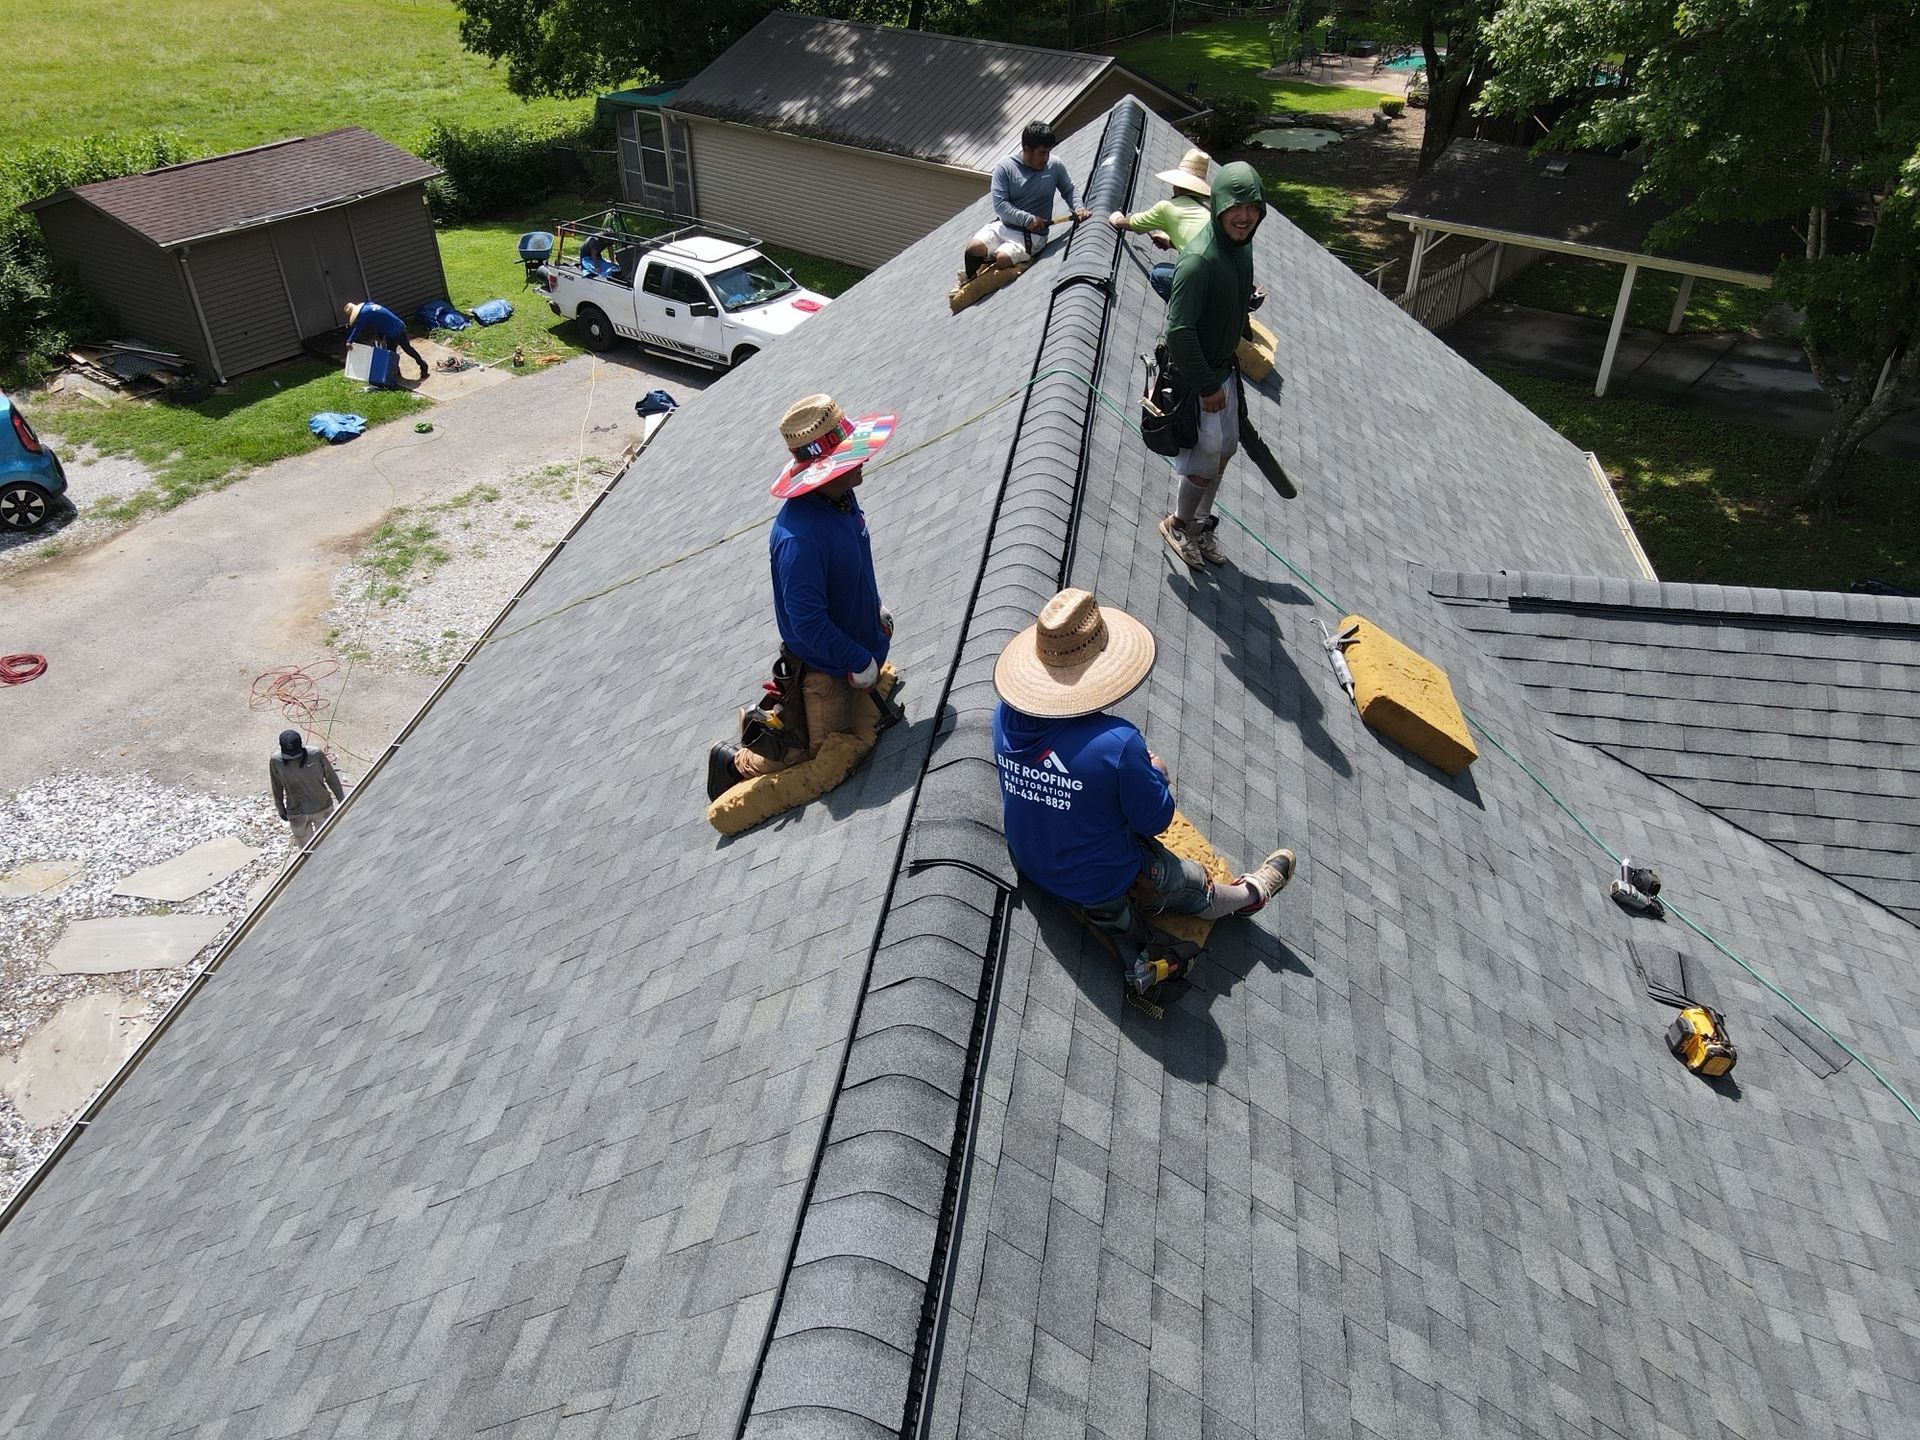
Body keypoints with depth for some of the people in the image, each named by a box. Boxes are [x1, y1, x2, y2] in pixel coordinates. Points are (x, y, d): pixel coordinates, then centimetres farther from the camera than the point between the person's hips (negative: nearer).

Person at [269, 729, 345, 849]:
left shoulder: (316, 755, -19)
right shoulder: (276, 762, -17)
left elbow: (331, 778, -5)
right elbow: (277, 788, -1)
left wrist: (342, 801, 3)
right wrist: (281, 810, 11)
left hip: (323, 809, 0)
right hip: (297, 814, 0)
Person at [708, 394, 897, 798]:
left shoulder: (842, 497, -8)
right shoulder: (798, 537, -37)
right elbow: (808, 623, -32)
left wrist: (876, 607, 17)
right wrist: (858, 661, -22)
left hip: (860, 640, 9)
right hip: (825, 667, -8)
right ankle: (735, 761, 22)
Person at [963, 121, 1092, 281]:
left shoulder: (1055, 166, 0)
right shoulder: (1005, 167, -6)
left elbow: (1069, 190, 16)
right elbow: (1000, 205, -12)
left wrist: (1078, 207, -5)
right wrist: (1027, 219, -21)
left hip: (1032, 234, -1)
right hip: (1003, 225, 1)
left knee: (1003, 259, -30)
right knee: (974, 247, -27)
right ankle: (970, 279, 6)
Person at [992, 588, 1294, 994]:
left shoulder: (1007, 715, -19)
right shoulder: (1117, 744, -37)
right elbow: (1155, 820, -20)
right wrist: (1155, 773, 1)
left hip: (1029, 862, 4)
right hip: (1102, 881, -4)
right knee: (1196, 886, 25)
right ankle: (1248, 895, 53)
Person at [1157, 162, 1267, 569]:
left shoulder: (1241, 246, 0)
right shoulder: (1199, 260, -29)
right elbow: (1179, 329, -29)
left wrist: (1229, 365, 18)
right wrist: (1206, 386, -23)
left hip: (1222, 368, 9)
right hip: (1194, 374, -9)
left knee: (1225, 448, 20)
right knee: (1205, 459, 1)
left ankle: (1201, 523, 39)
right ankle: (1179, 524, 27)